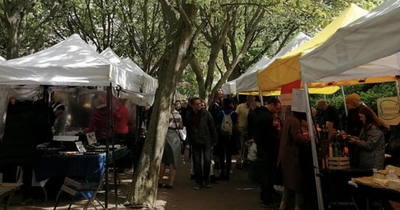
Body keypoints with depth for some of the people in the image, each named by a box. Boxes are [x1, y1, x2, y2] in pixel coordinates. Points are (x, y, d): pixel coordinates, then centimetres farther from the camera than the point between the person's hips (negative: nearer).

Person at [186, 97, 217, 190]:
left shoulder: (206, 113, -4)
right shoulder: (189, 116, 1)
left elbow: (212, 128, 0)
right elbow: (188, 130, 11)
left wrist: (214, 140, -1)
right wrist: (190, 141, 8)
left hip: (206, 141, -1)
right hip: (195, 142, 2)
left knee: (207, 160, -3)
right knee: (196, 162, 5)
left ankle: (206, 180, 17)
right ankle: (198, 181, 18)